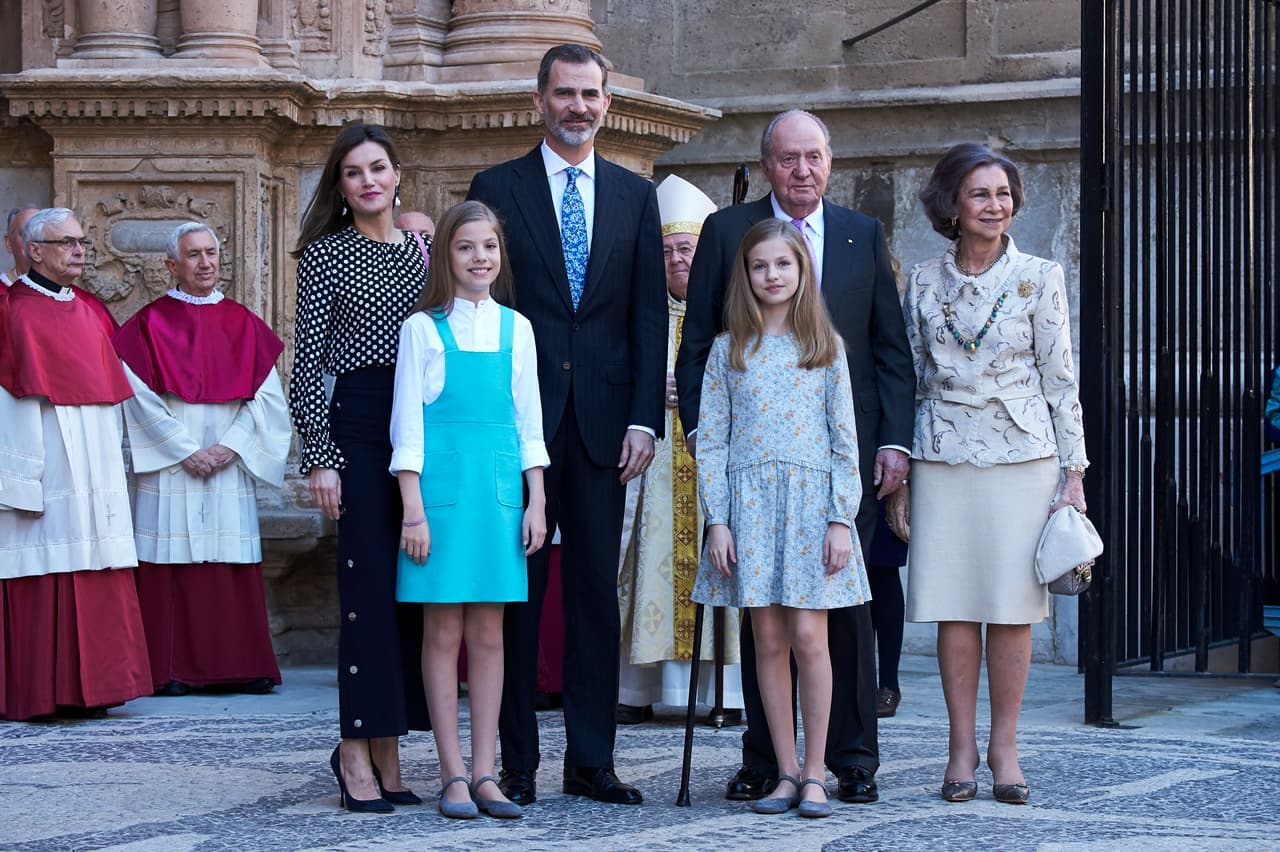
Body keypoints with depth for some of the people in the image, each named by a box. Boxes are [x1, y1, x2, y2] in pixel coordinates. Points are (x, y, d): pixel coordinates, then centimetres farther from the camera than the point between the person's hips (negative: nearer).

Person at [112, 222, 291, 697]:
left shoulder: (243, 323, 11)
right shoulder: (150, 324, 3)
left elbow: (266, 395, 5)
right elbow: (142, 399, -5)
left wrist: (230, 447, -8)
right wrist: (186, 451, -11)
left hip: (231, 466, 3)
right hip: (168, 467, -2)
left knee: (235, 564, 0)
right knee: (172, 563, -6)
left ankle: (243, 666, 4)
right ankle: (173, 670, -3)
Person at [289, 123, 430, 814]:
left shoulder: (421, 251, 13)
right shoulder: (325, 255, 1)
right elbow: (307, 361, -2)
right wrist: (318, 456, -8)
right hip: (357, 424, -4)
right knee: (370, 583, -8)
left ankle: (384, 748, 12)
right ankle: (358, 751, -3)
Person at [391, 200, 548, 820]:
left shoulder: (515, 328, 11)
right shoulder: (424, 327, 0)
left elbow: (528, 421, 13)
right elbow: (407, 423, -2)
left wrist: (536, 502, 7)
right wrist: (413, 508, -8)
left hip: (500, 486, 3)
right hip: (441, 484, -3)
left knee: (489, 634, 4)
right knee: (443, 633, -1)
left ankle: (485, 773, 8)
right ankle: (453, 774, 4)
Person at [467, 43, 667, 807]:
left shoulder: (635, 195, 11)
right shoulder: (497, 189, 4)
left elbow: (649, 314, 8)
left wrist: (643, 418, -1)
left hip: (602, 420, 2)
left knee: (597, 593, 5)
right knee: (517, 592, 1)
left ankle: (592, 762, 10)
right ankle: (516, 763, 6)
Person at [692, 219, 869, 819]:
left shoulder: (825, 347, 7)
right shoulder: (727, 351, 8)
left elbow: (845, 439, 4)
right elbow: (710, 441, 5)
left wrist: (841, 519, -4)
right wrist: (717, 520, -3)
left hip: (812, 503, -1)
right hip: (749, 504, 1)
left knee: (809, 638, -7)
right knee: (769, 640, 2)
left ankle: (814, 774, 1)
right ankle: (786, 773, 8)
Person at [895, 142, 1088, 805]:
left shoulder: (1039, 278, 1)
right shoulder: (925, 282, 7)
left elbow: (1059, 379, 3)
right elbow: (910, 377, 12)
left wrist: (1073, 472, -1)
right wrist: (898, 473, 8)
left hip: (1021, 456, -1)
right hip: (944, 457, 1)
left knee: (1012, 607, -1)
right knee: (953, 607, 0)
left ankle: (1004, 751, 7)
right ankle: (962, 750, 8)